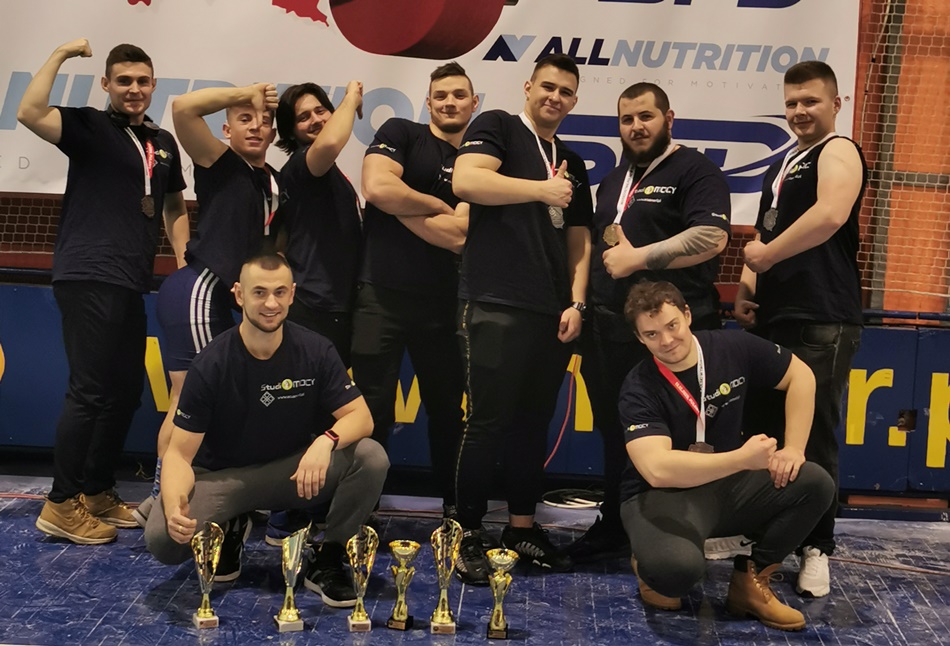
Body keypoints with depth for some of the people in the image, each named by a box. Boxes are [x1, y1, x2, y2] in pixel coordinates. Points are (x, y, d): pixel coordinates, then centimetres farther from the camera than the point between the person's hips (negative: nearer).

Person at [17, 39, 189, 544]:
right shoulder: (89, 126, -2)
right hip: (87, 278, -7)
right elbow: (29, 113, -21)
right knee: (89, 390, -9)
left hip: (131, 283, 7)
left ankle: (97, 493, 24)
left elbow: (174, 206, 25)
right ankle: (61, 505, 0)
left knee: (126, 391, 11)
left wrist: (183, 263, 14)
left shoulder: (164, 144, 16)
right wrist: (59, 56, -15)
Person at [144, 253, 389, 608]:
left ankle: (327, 561, -5)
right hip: (224, 476, -1)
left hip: (296, 472, 1)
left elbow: (360, 417, -13)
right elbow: (180, 453, -16)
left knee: (371, 457, -26)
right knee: (162, 538, -27)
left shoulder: (315, 351, -12)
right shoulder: (211, 364, -16)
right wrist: (173, 505, -37)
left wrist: (327, 441, -37)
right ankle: (229, 531, 9)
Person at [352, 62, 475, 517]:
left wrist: (399, 203, -7)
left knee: (447, 410, 12)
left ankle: (455, 508, 25)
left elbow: (456, 234, -6)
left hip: (442, 303, 3)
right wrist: (439, 206, -5)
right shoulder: (400, 134, 4)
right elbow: (377, 188, -15)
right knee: (372, 413, -1)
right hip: (381, 296, -3)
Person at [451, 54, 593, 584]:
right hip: (497, 305, -6)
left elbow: (579, 239, 19)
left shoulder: (572, 163, 21)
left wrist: (576, 303, 6)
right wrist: (542, 190, -13)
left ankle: (523, 527, 22)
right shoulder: (498, 128, 3)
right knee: (489, 423, -6)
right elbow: (466, 181, -16)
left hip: (553, 313, 6)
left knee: (534, 423, 11)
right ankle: (469, 535, 3)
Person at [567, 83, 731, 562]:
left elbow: (711, 237, -18)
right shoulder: (612, 181, 21)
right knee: (615, 435, 15)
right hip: (610, 332, 8)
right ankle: (613, 528, 27)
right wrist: (583, 303, 17)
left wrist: (638, 258, -17)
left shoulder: (694, 172, -3)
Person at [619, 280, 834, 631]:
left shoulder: (734, 348, -9)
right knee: (678, 566, -38)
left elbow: (800, 376, 5)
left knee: (816, 483, -17)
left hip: (726, 486, 5)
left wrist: (793, 449, -6)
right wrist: (743, 459, -36)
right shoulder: (639, 390, -20)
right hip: (661, 497, -5)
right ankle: (653, 569, 3)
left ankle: (750, 580, 1)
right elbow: (657, 469, -34)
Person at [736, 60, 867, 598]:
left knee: (814, 438, -5)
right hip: (772, 317, 9)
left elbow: (830, 215, -24)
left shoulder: (838, 152, -4)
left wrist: (766, 256, -14)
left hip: (822, 323, -8)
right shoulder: (784, 164, 22)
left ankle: (818, 548, 6)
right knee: (761, 428, 12)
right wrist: (748, 283, 7)